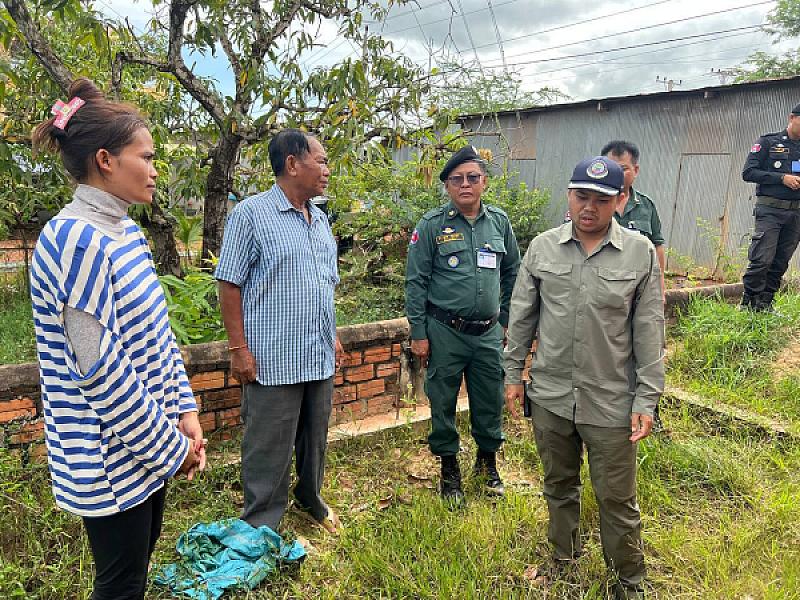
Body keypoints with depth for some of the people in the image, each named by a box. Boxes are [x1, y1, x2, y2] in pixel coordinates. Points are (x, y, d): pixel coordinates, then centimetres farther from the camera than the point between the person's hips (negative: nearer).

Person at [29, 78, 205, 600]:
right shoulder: (75, 239, -22)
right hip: (112, 456, -8)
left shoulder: (127, 233, 6)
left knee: (141, 557, 24)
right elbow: (99, 369, -24)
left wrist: (185, 412, 2)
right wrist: (171, 448, -15)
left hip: (151, 439, 8)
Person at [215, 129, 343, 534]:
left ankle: (309, 498, 41)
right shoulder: (251, 213, -10)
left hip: (319, 357, 7)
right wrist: (239, 348, -13)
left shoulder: (320, 219, 12)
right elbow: (229, 285, -11)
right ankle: (262, 524, 24)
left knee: (315, 437, 20)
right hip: (273, 360, -7)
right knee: (269, 448, 5)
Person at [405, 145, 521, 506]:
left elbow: (512, 273, 15)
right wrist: (418, 334, -7)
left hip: (488, 334, 3)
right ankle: (449, 467, 30)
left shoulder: (499, 222, 5)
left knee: (491, 401, 14)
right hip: (444, 332, -3)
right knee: (443, 402, 9)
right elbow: (416, 282, -5)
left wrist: (506, 320, 13)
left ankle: (487, 460, 39)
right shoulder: (432, 225, -5)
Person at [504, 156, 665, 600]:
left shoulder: (640, 253, -6)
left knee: (616, 498, 11)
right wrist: (513, 374, 5)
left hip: (611, 402, -2)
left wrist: (646, 400, -5)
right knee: (559, 485, 20)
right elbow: (521, 317, 5)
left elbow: (649, 332, -4)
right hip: (550, 396, 2)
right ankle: (564, 554, 44)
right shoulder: (542, 248, -1)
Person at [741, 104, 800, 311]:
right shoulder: (768, 142, 2)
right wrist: (782, 178, -13)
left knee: (780, 262, 5)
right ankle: (747, 303, -1)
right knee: (762, 259, -12)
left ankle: (765, 304, 13)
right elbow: (748, 172, -7)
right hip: (770, 210, -5)